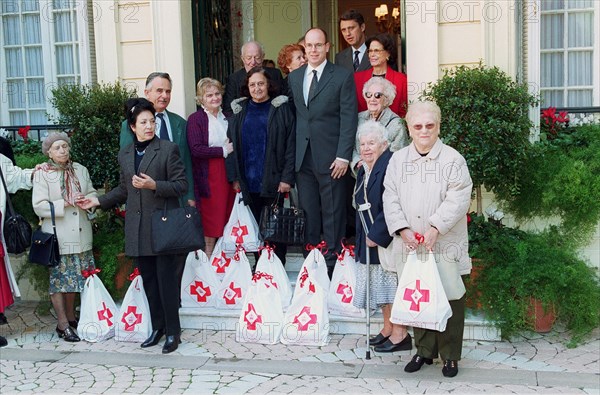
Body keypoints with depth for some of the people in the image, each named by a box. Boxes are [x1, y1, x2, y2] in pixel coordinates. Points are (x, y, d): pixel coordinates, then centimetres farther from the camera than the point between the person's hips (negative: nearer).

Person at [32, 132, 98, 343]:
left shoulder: (80, 170, 8)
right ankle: (63, 325, 8)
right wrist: (67, 203, -16)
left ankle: (71, 318, 28)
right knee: (59, 278, 1)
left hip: (80, 236, 4)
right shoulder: (43, 175, -5)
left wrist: (85, 199, -7)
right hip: (58, 236, -4)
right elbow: (39, 206, -10)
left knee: (73, 277, 13)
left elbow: (93, 194, 16)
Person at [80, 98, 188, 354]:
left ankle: (173, 331, 8)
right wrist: (99, 201, 16)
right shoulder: (125, 154, 14)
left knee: (166, 280, -3)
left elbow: (181, 185, -7)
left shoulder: (168, 149, -3)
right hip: (138, 231, 5)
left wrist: (154, 185, -19)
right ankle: (157, 326, 23)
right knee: (148, 280, 10)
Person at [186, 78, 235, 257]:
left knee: (228, 221, 5)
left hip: (229, 177, 6)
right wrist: (223, 151, -12)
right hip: (209, 179, -5)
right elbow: (196, 149, -15)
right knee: (210, 224, -3)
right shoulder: (195, 119, -4)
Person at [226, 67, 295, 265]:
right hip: (248, 182, 3)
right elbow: (232, 145, 8)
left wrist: (287, 178, -11)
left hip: (273, 181, -2)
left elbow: (290, 144, -4)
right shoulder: (239, 110, 10)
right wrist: (234, 177, 0)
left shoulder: (281, 108, 1)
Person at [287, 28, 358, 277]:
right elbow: (293, 115, 13)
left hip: (331, 157, -4)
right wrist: (292, 152, 6)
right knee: (307, 213, 9)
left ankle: (333, 264, 11)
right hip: (303, 156, 4)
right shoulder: (294, 77, 13)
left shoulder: (343, 76, -2)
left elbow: (349, 118, -6)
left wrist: (343, 156, -13)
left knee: (333, 214, 2)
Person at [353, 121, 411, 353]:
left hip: (387, 237, -9)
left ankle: (400, 334, 9)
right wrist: (364, 236, 13)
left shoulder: (391, 166, -18)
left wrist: (377, 235, -20)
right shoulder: (363, 170, 12)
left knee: (391, 283, -2)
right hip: (369, 238, 9)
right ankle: (388, 328, 28)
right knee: (379, 284, 15)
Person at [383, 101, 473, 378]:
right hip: (411, 244, 3)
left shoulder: (452, 159, -3)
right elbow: (390, 198, 3)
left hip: (446, 244, -3)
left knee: (450, 298, 3)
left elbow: (458, 199, -11)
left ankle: (450, 355, 18)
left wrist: (436, 227, -20)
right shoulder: (398, 160, 8)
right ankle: (424, 350, 26)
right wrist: (403, 230, -10)